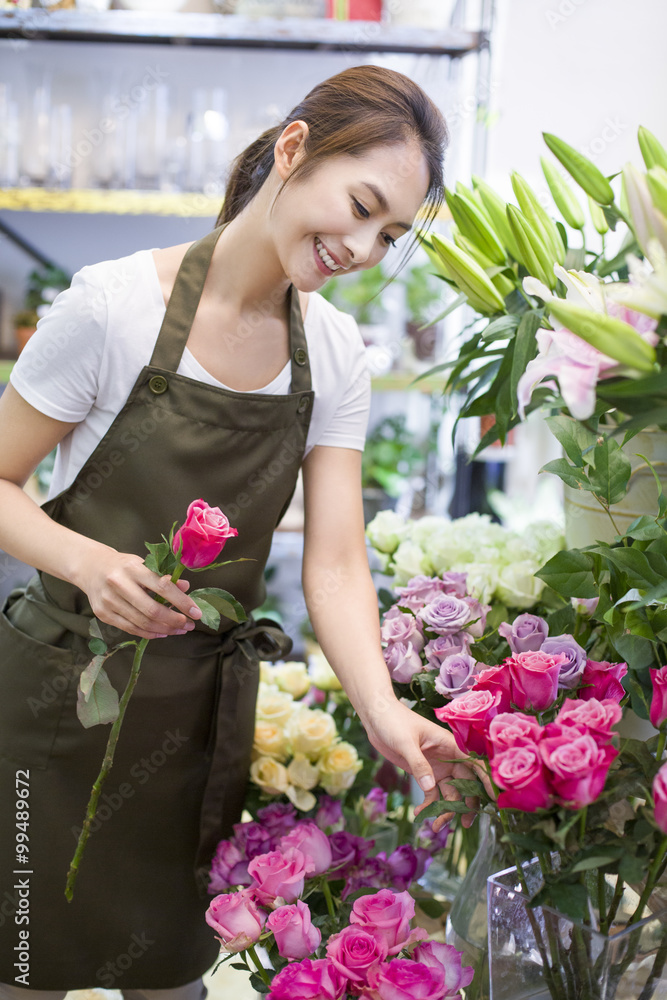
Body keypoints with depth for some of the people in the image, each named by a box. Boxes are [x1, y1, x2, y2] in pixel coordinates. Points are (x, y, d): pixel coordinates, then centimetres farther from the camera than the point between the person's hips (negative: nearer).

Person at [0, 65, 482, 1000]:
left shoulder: (334, 351, -2)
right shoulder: (114, 304, -17)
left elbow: (335, 563, -6)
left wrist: (382, 711, -22)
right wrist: (90, 562, -28)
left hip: (207, 707, 4)